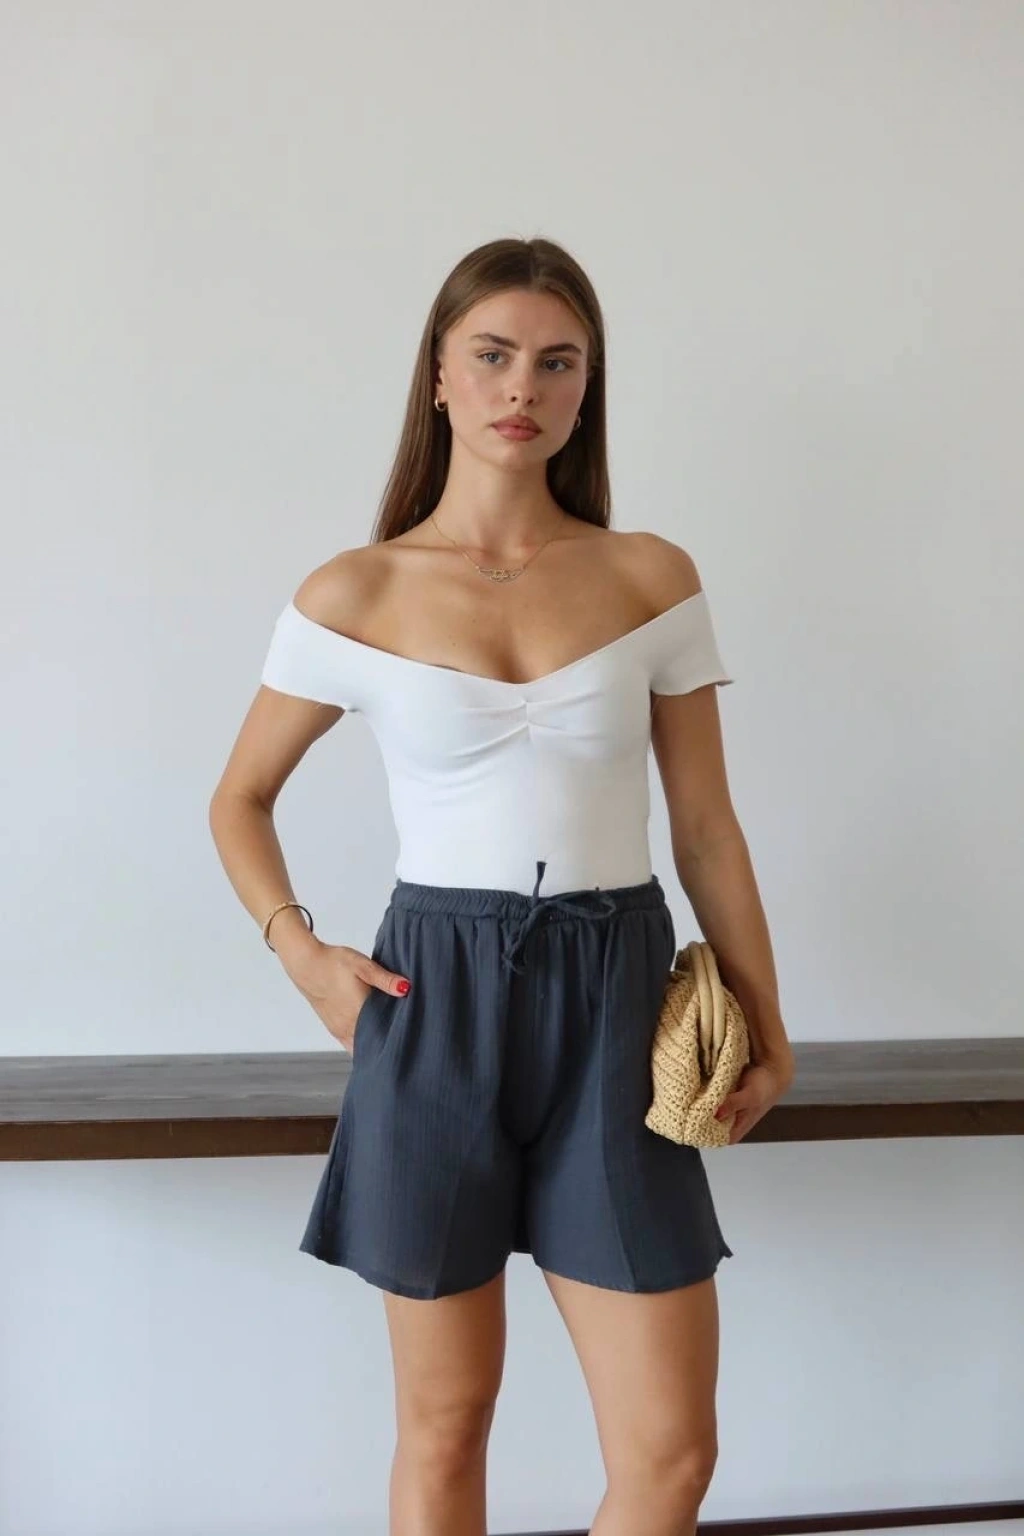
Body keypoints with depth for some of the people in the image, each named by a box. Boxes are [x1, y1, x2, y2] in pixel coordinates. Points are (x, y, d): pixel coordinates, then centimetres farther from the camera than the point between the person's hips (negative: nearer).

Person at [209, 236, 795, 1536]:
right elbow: (239, 801, 11)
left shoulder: (652, 578, 2)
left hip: (613, 1005, 1)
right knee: (445, 1421, 12)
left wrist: (767, 1026, 8)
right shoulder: (352, 597, -1)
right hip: (435, 1002, -1)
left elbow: (706, 823, 7)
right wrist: (300, 953, -4)